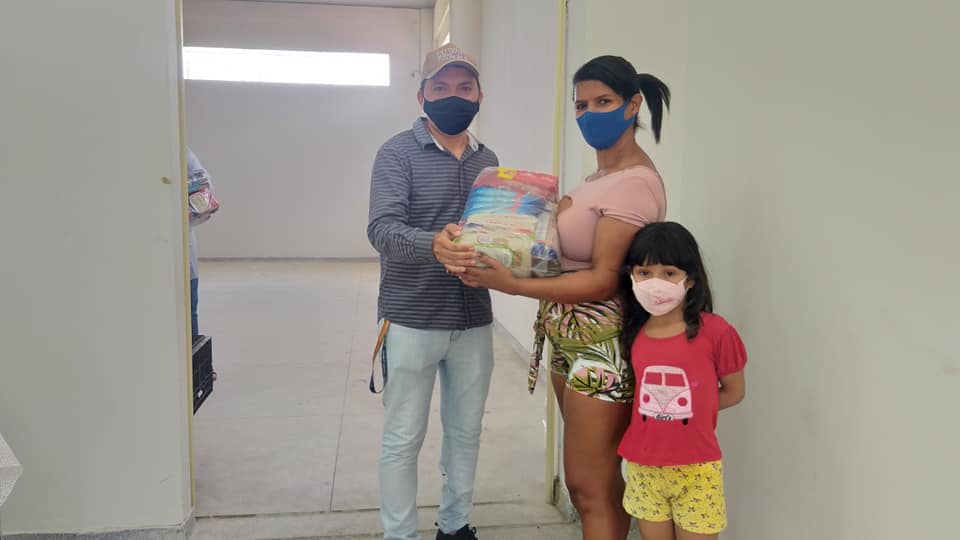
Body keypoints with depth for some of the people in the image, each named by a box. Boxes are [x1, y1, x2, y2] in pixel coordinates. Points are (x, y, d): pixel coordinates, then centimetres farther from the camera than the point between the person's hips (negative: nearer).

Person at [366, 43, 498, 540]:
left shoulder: (488, 159, 10)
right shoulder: (398, 153, -7)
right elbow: (382, 229, -20)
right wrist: (432, 245, -40)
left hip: (473, 321, 5)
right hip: (412, 321, -5)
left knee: (465, 432, 16)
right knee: (403, 440, 5)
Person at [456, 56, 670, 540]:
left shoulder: (634, 182, -16)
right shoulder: (602, 173, 13)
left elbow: (603, 280, -21)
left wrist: (511, 285, -26)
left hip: (601, 347, -9)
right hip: (569, 339, 9)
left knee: (591, 491, 3)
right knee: (593, 482, 20)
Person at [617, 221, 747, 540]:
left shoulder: (715, 332, -14)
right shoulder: (633, 333, -2)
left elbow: (733, 392, 0)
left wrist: (689, 410, -4)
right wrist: (653, 412, -4)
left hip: (695, 471, -3)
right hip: (643, 469, 4)